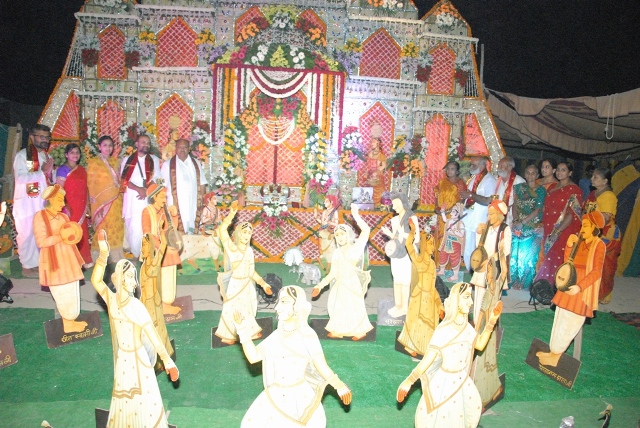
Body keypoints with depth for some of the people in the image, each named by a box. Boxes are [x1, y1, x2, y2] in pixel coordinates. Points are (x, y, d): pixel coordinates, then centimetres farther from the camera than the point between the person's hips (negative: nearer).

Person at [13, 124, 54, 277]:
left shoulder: (47, 157, 14)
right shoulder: (22, 155, -6)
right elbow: (20, 178, -18)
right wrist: (42, 172, -19)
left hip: (44, 201, 6)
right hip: (27, 201, -6)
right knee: (28, 233, -2)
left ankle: (40, 263, 17)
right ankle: (28, 266, 7)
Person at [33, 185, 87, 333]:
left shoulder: (63, 216, 11)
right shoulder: (40, 216, -9)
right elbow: (41, 242, -16)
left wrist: (74, 235, -5)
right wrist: (61, 237, -20)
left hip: (68, 259, 7)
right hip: (54, 261, -7)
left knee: (72, 292, 9)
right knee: (63, 293, -1)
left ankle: (71, 320, 19)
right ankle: (68, 323, 10)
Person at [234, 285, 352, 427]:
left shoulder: (307, 336, -13)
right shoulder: (277, 335, 1)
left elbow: (322, 367, -12)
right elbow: (253, 356, -2)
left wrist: (339, 386, -23)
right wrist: (243, 329, -7)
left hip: (300, 398, -4)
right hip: (275, 399, 5)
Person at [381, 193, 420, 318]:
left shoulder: (412, 218, -9)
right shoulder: (394, 219, 10)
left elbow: (416, 239, -13)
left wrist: (402, 233, -22)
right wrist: (389, 234, -3)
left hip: (407, 254, -6)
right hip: (395, 253, 6)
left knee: (405, 281, -2)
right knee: (396, 280, 11)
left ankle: (404, 307, 8)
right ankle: (397, 305, 22)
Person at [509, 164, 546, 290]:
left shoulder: (541, 190, -1)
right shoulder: (519, 187, 9)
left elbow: (538, 210, -8)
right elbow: (515, 205, 6)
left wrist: (523, 222, -14)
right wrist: (516, 220, -9)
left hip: (533, 228, -3)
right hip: (518, 226, 3)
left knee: (529, 255, -1)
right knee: (515, 253, 2)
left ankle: (525, 283, 11)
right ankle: (514, 281, 14)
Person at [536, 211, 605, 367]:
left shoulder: (599, 245, -13)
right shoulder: (580, 242, 6)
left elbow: (596, 272, -18)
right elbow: (567, 262, 8)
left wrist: (579, 286, -26)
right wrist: (569, 246, -7)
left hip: (582, 289, -7)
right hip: (568, 285, 7)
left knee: (570, 323, 2)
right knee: (560, 319, 13)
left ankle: (556, 354, 12)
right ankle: (553, 351, 23)